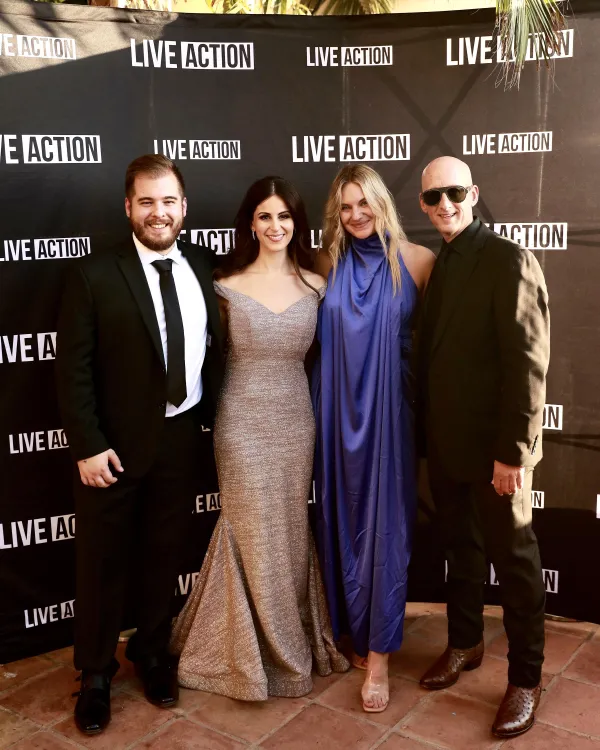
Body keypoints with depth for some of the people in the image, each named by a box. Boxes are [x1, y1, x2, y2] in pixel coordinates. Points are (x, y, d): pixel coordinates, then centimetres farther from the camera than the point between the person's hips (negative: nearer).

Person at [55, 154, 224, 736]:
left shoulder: (203, 269, 3)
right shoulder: (94, 275, -9)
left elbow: (215, 347, 9)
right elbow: (72, 369, -10)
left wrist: (210, 416, 1)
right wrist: (88, 445, -14)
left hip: (181, 439, 4)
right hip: (114, 445, -3)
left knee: (164, 555, 17)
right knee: (103, 562, 11)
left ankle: (152, 652, 40)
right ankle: (95, 673, 32)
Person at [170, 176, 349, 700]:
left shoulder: (315, 286, 2)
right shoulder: (228, 288, -6)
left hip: (296, 421, 3)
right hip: (244, 423, -3)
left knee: (293, 531, 13)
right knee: (253, 534, 6)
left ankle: (293, 641, 34)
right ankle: (253, 652, 27)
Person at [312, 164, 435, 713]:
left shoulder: (417, 261, -3)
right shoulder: (329, 265, 6)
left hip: (388, 410, -3)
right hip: (338, 410, 3)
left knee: (386, 523, 1)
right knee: (344, 518, 11)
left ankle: (379, 653, 13)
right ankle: (356, 629, 31)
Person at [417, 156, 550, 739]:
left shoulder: (509, 260, -12)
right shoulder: (434, 266, 8)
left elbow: (528, 362, -17)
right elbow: (431, 354, 9)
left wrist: (513, 450, -19)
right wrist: (422, 432, 6)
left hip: (493, 447, -6)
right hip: (445, 443, 6)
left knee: (513, 560, 8)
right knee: (460, 548, 19)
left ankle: (525, 679, 24)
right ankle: (465, 643, 39)